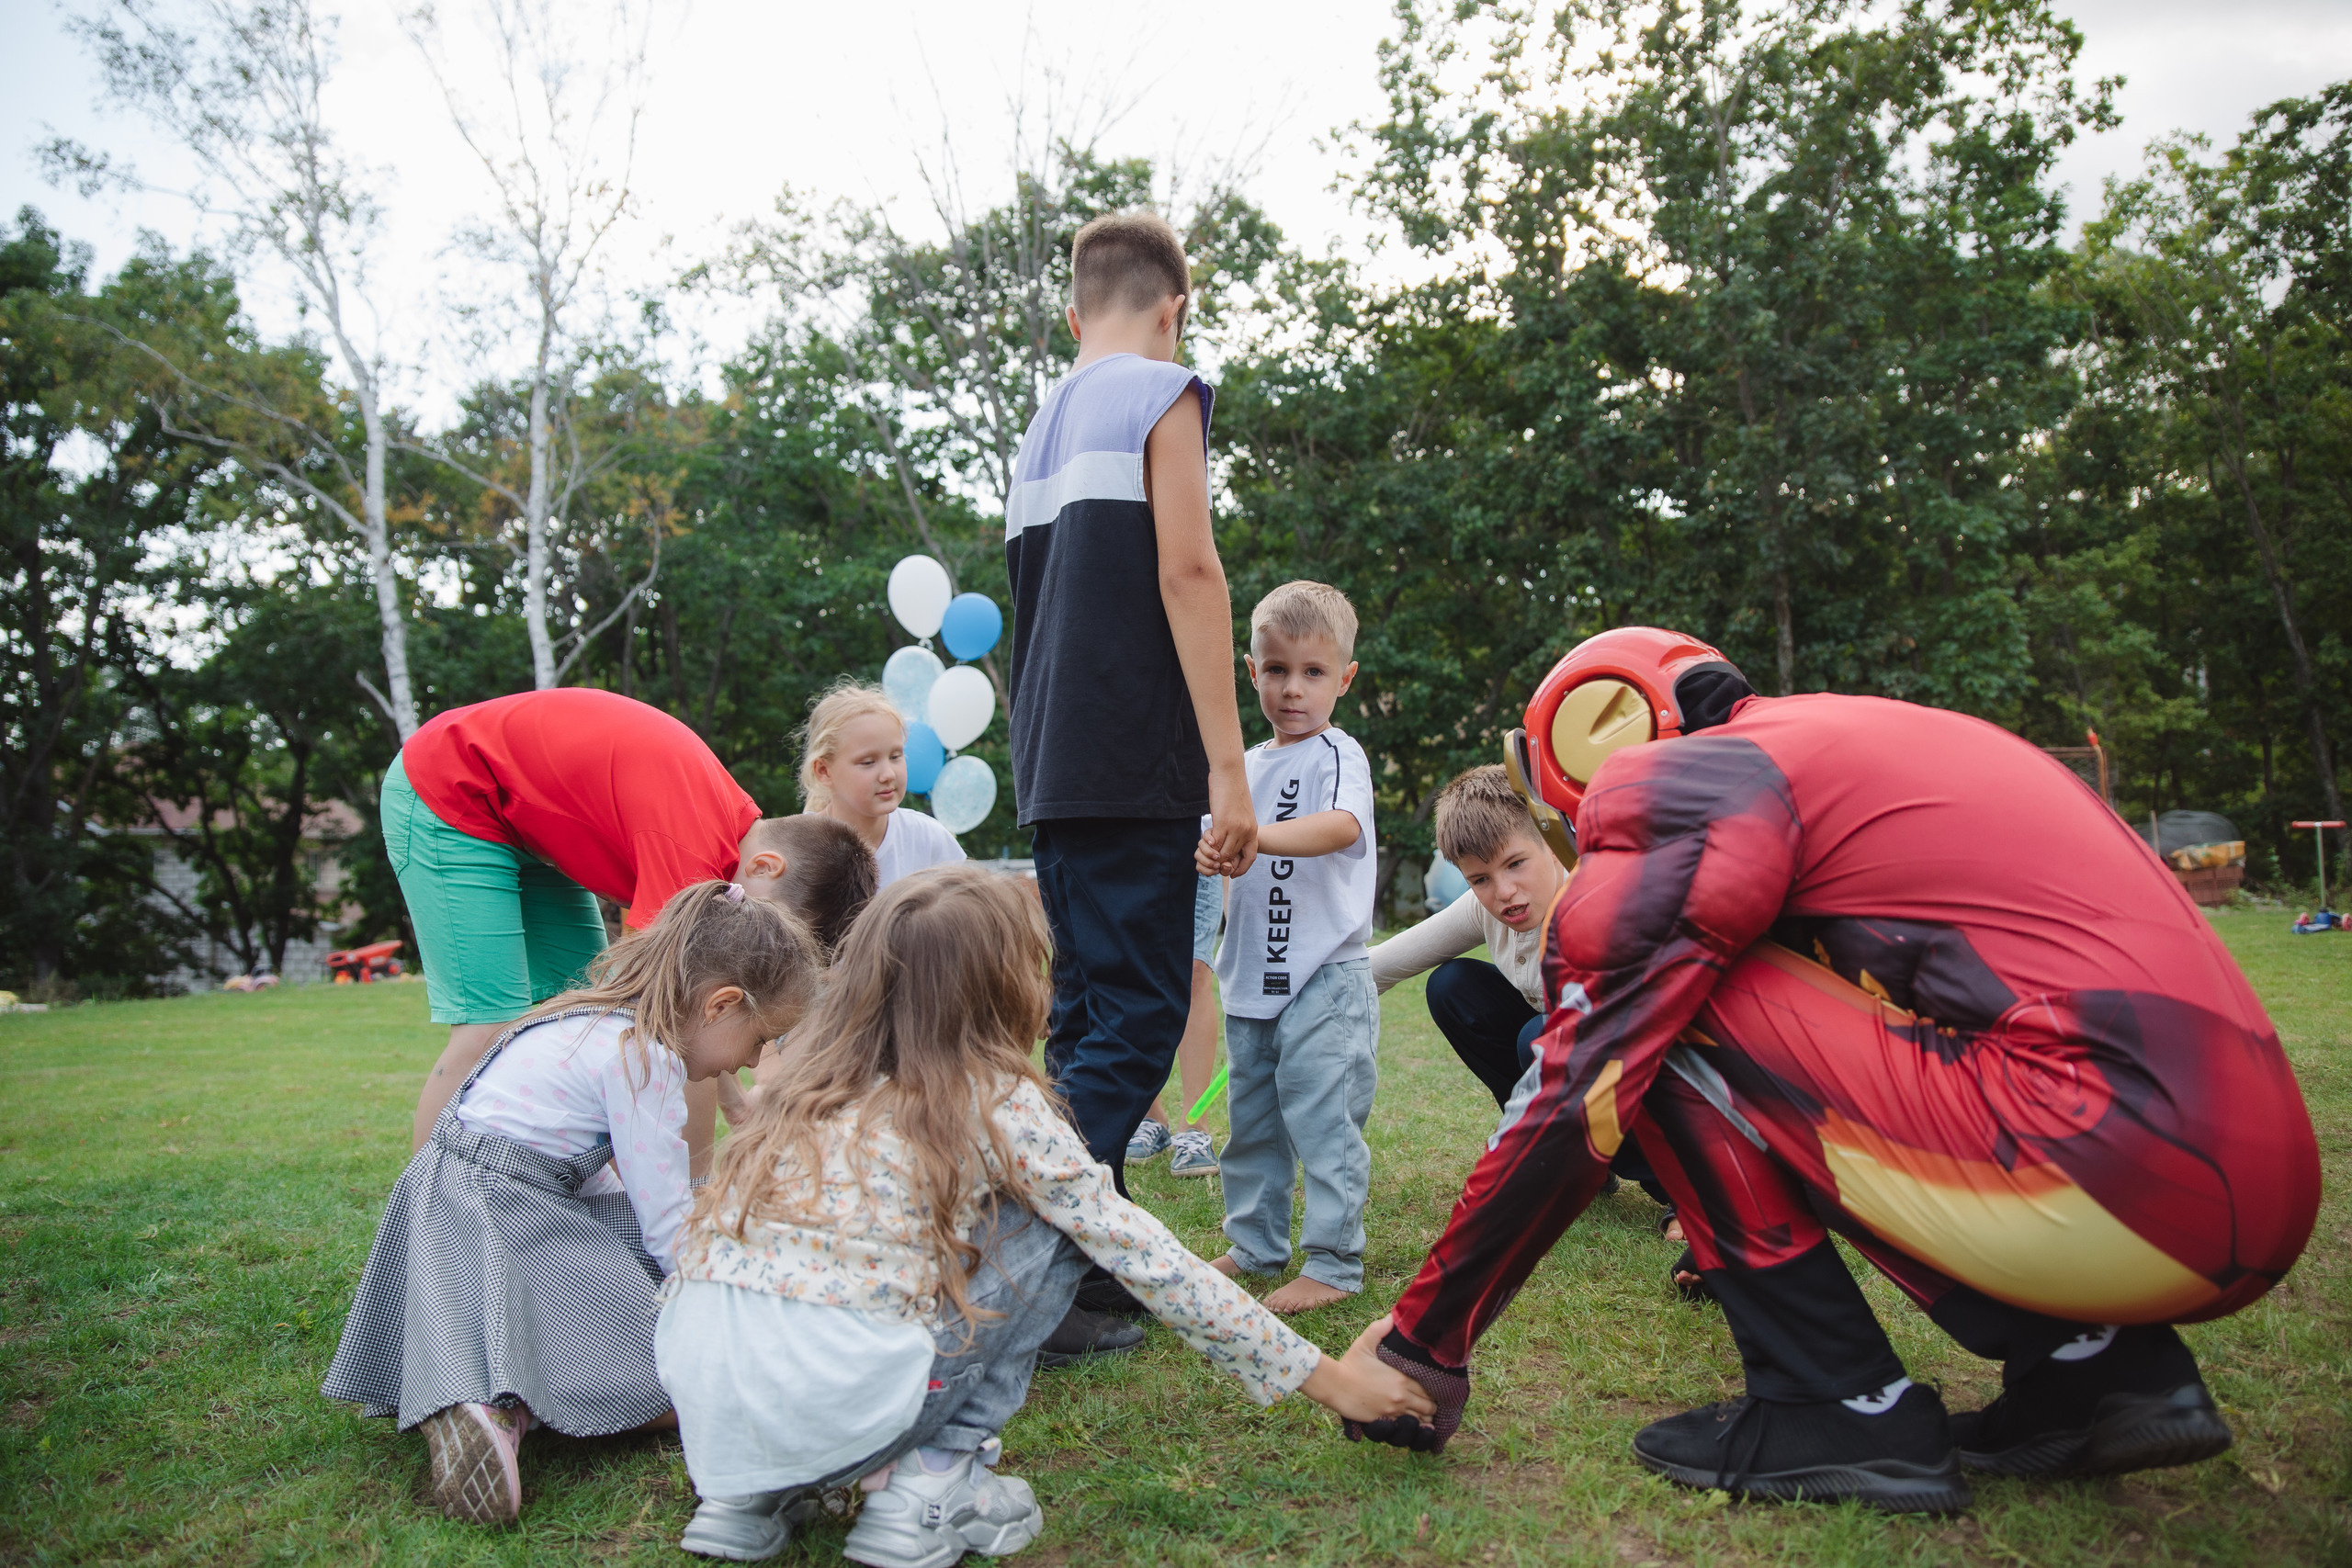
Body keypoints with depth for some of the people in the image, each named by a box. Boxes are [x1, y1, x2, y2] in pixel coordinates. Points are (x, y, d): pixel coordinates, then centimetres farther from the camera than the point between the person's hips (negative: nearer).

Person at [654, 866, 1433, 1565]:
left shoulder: (809, 1076, 15)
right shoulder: (997, 1104, -1)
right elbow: (1150, 1264, 2)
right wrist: (1325, 1377, 10)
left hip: (692, 1392, 6)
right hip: (831, 1403, -6)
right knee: (1050, 1230, 10)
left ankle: (755, 1493, 18)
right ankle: (934, 1483, 6)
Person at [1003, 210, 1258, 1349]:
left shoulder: (1042, 423, 22)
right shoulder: (1164, 391, -1)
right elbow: (1186, 572, -12)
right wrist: (1228, 767, -14)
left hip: (1052, 770, 8)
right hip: (1134, 763, -8)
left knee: (1089, 1012, 13)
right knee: (1137, 1014, -6)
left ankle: (1089, 1264, 20)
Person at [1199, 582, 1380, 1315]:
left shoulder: (1338, 755, -9)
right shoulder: (1247, 765, 13)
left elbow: (1343, 825, -31)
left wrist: (1257, 835, -44)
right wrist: (1212, 850, 5)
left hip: (1325, 978, -7)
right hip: (1252, 977, 8)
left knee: (1322, 1120, -5)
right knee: (1249, 1118, 15)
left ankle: (1333, 1262, 5)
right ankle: (1254, 1243, 29)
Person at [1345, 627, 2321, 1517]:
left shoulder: (1688, 783, -4)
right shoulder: (1850, 737, 23)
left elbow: (1575, 1095, -7)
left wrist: (1422, 1346, 2)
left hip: (2123, 1175, -9)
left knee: (1666, 1015, -5)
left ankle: (1845, 1411, 2)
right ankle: (2087, 1360, 14)